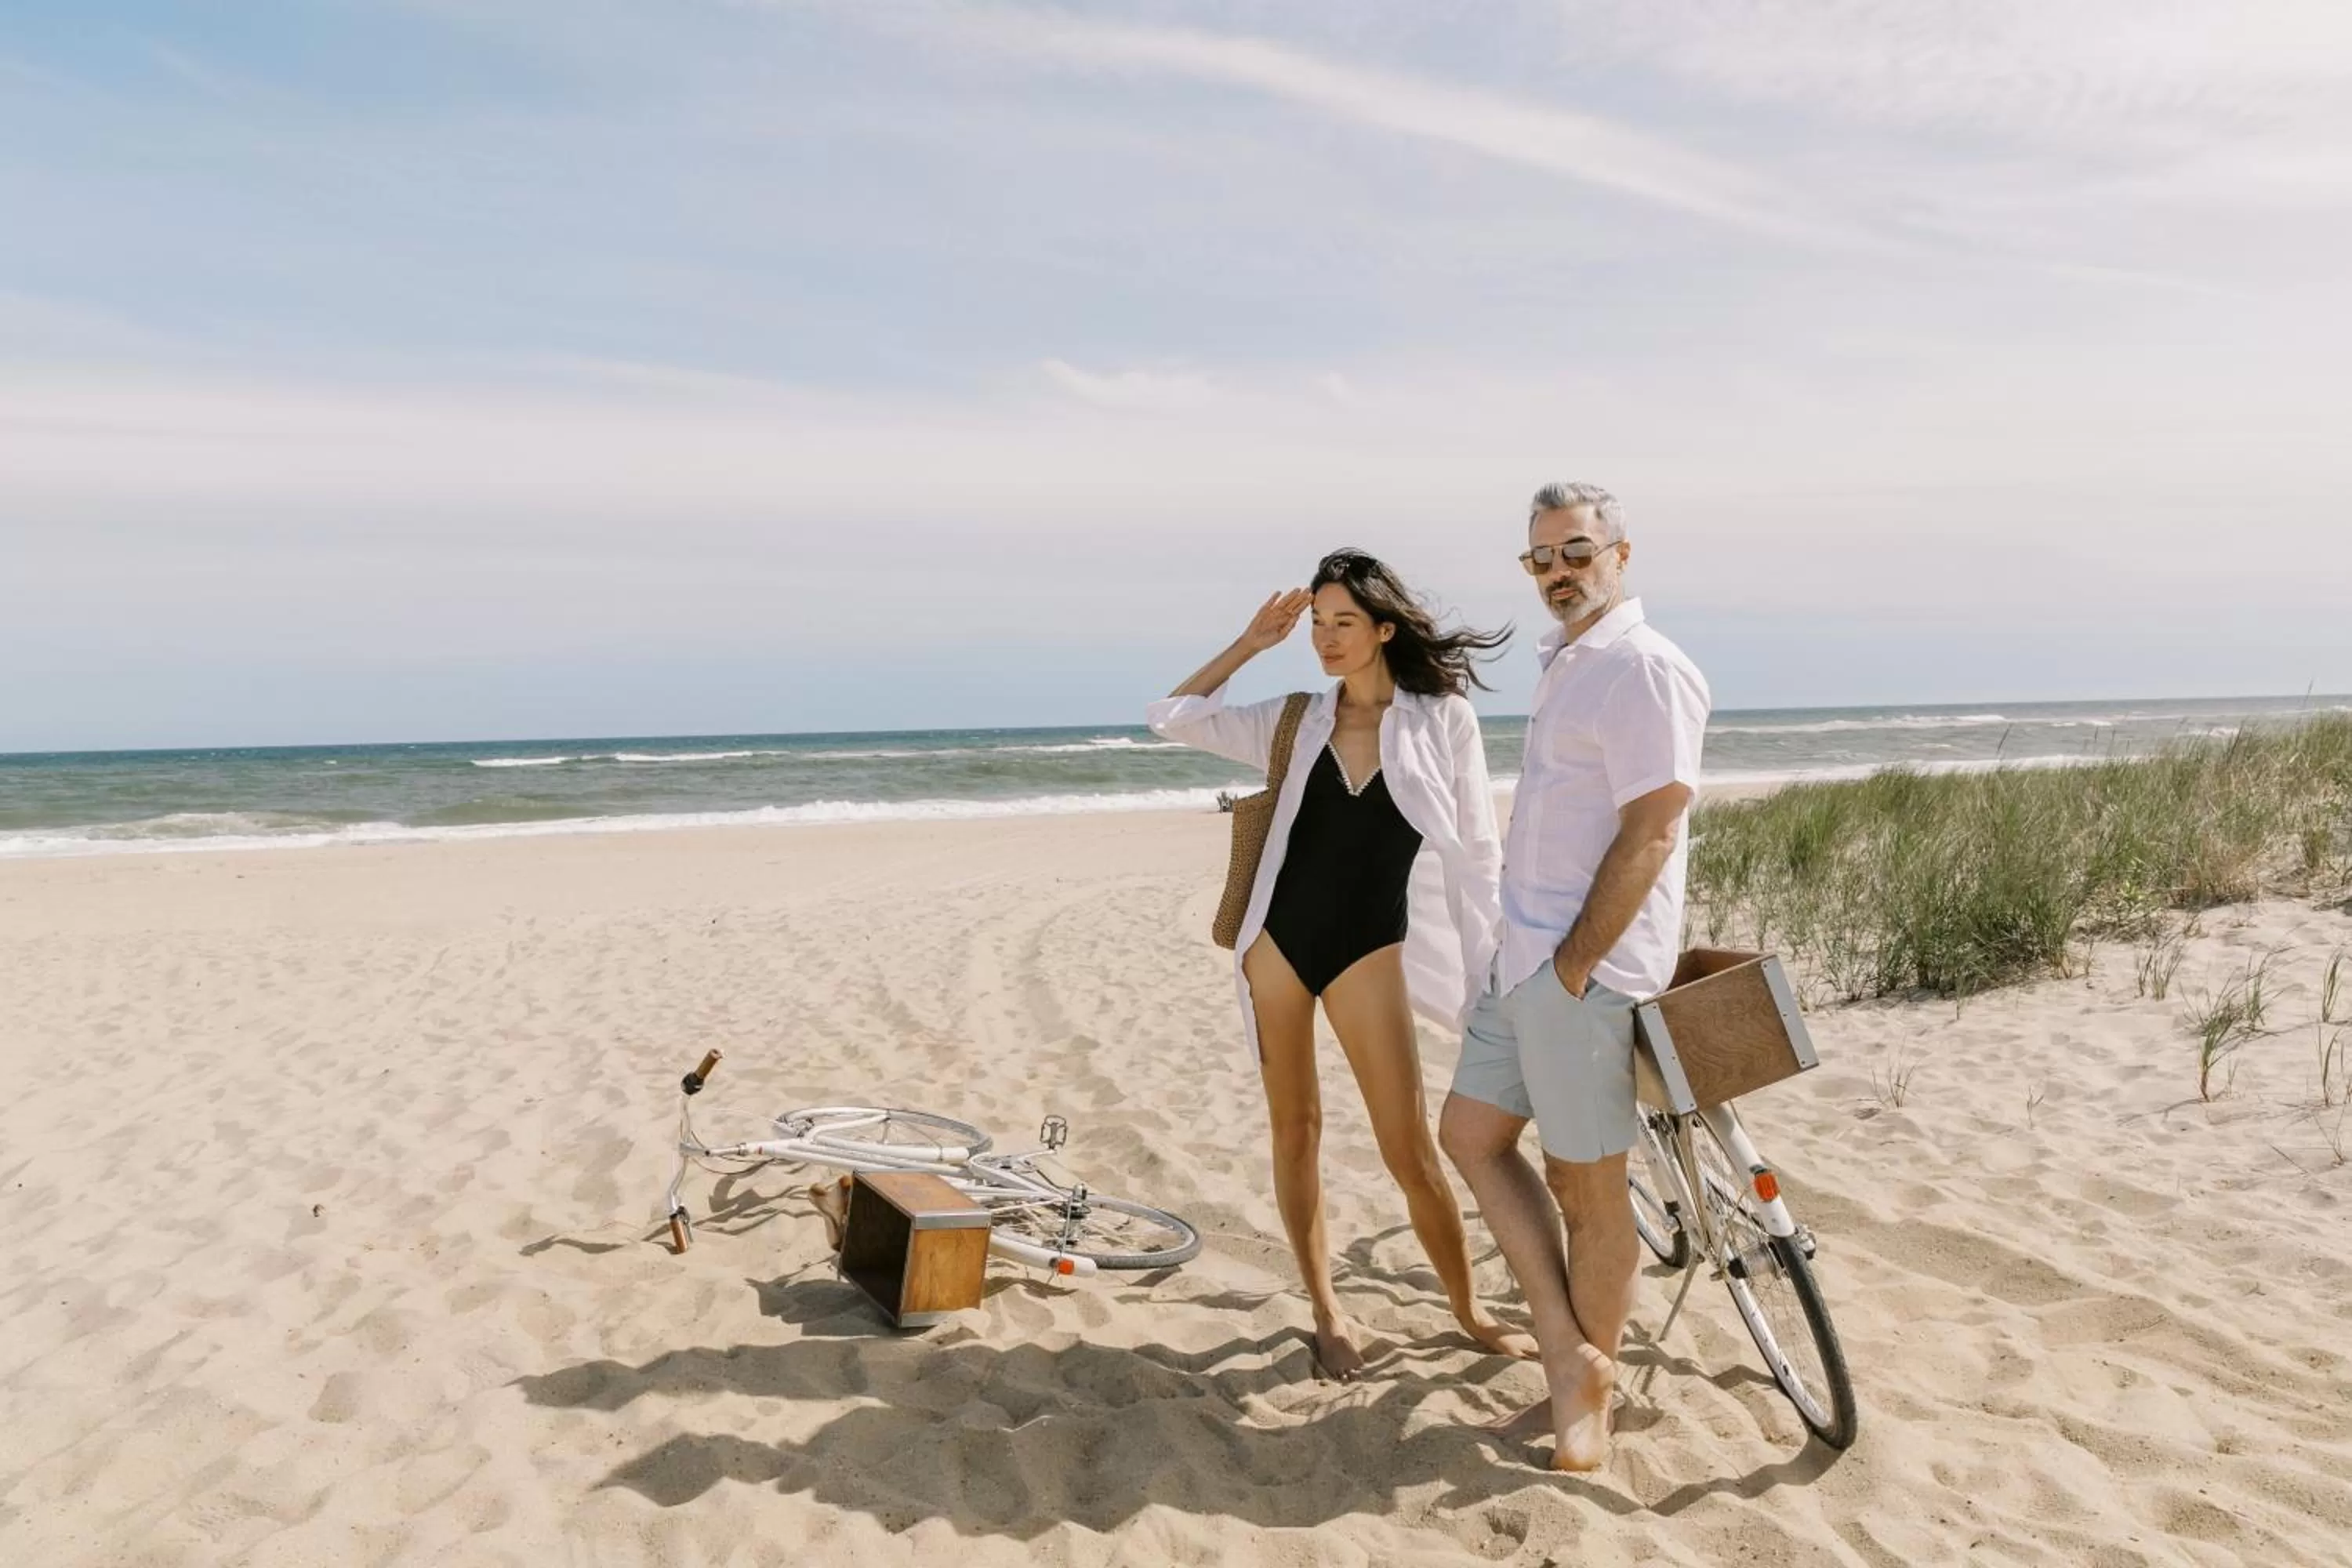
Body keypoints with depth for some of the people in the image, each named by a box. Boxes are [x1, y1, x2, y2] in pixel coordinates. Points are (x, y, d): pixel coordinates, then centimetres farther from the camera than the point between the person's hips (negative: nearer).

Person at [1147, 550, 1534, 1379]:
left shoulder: (1443, 719, -2)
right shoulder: (1296, 721, 7)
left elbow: (1478, 856, -1)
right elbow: (1172, 718, 10)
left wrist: (1490, 975, -4)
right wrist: (1250, 643, 5)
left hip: (1369, 949, -3)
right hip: (1277, 938, 3)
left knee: (1411, 1151, -2)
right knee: (1294, 1128, 10)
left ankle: (1469, 1310, 18)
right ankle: (1326, 1309, 25)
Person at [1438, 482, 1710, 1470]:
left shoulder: (1643, 669, -13)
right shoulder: (1564, 665, 16)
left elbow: (1649, 836, -19)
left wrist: (1574, 964, -17)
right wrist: (1531, 952, 17)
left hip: (1586, 969, -10)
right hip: (1524, 956, 10)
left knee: (1585, 1185, 3)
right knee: (1471, 1135, 12)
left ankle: (1590, 1398, 21)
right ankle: (1568, 1355, 18)